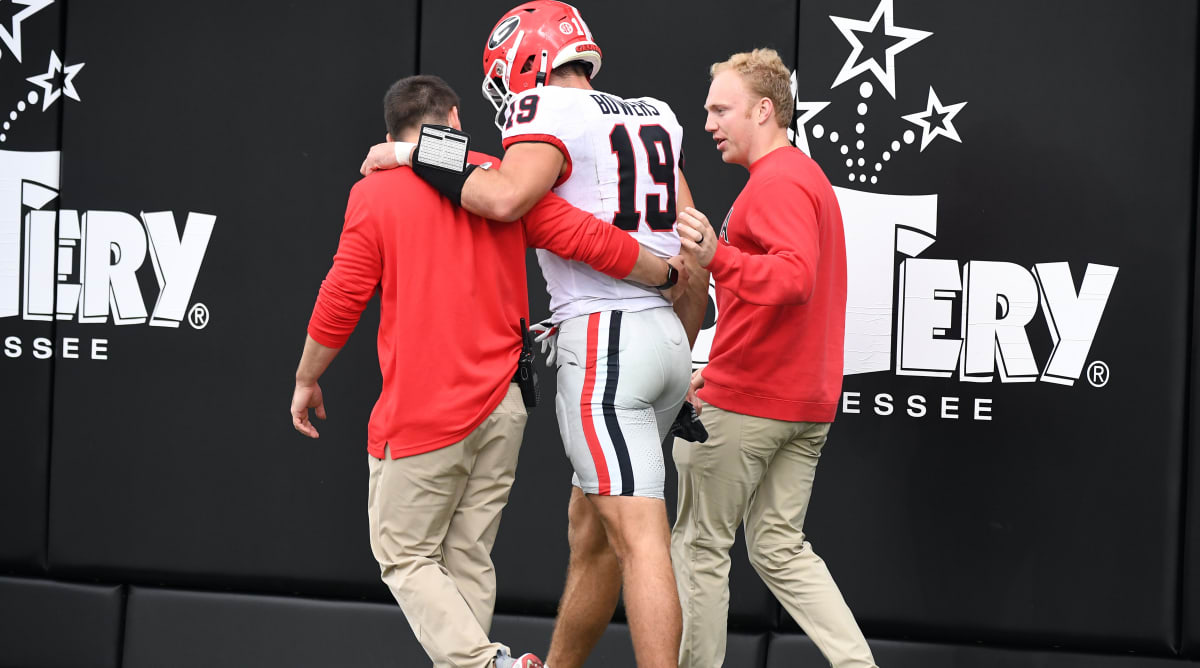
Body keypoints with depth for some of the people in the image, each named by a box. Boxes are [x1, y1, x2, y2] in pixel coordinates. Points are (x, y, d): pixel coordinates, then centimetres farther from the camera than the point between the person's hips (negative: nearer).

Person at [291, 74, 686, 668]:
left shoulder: (375, 193, -3)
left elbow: (341, 301, -3)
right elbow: (590, 240, 2)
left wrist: (306, 379, 11)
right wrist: (673, 276, 16)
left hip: (422, 413, -4)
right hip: (501, 405, 4)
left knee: (405, 556, 3)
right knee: (468, 559, 11)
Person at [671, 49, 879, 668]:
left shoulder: (775, 182, -13)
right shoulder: (808, 176, 20)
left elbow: (796, 278, -28)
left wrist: (719, 259, -43)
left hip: (743, 406, -10)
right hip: (806, 404, 10)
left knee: (700, 547, 1)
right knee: (780, 548, 12)